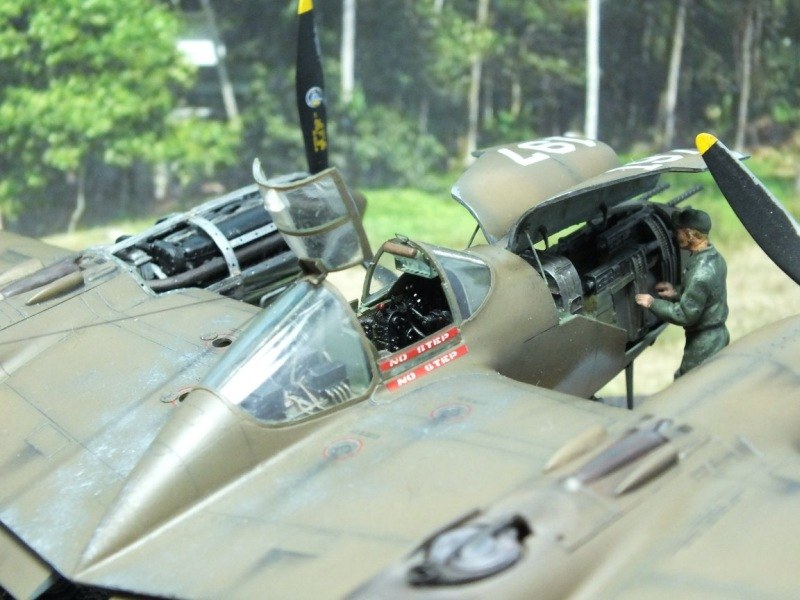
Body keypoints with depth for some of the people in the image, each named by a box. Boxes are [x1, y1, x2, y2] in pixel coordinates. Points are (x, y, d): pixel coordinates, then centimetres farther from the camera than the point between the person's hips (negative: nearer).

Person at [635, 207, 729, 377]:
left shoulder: (700, 272, -29)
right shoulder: (713, 256, 2)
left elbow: (685, 314, -25)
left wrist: (653, 303, -16)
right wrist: (677, 292, 7)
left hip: (704, 344, -10)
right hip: (717, 335, 10)